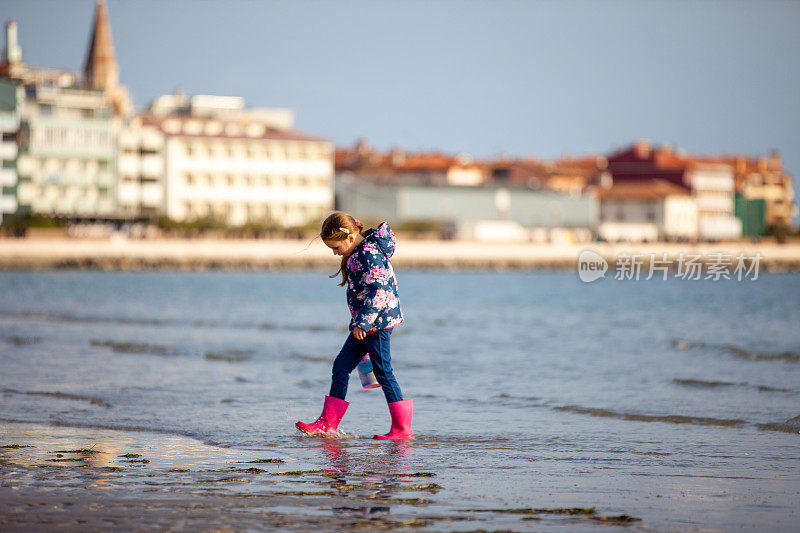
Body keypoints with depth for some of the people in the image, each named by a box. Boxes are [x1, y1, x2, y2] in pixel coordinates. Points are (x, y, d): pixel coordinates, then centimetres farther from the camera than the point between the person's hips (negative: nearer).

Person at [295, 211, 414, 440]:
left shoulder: (369, 253, -17)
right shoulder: (359, 253, 14)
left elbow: (379, 289, -24)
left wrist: (364, 322, -26)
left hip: (378, 319, -11)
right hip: (368, 322, 11)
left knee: (383, 372, -6)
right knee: (341, 367, 10)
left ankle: (403, 429, -1)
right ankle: (327, 425, 13)